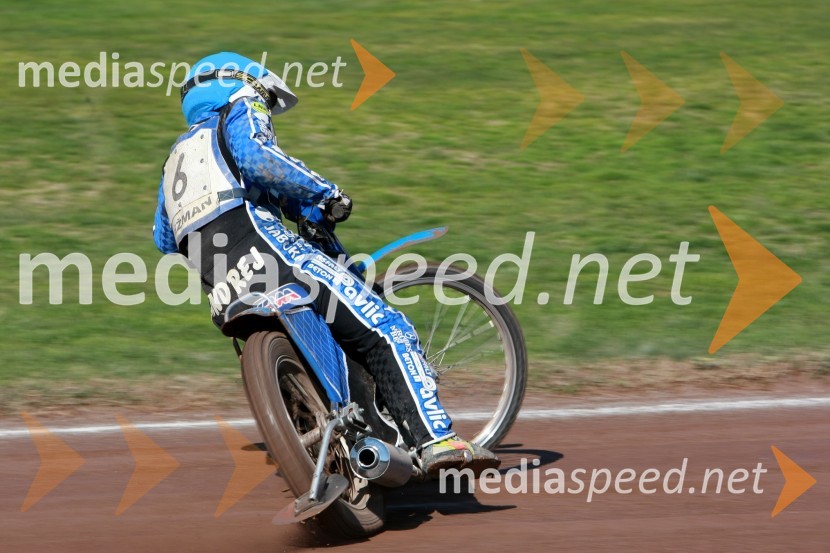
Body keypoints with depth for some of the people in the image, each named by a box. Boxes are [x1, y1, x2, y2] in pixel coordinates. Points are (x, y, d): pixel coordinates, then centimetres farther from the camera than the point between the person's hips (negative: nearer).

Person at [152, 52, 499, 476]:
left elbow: (163, 238, 35)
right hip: (266, 255, -7)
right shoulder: (242, 113, 13)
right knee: (385, 331, -11)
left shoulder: (177, 154, 34)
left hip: (224, 299, 7)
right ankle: (435, 439, -25)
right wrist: (326, 194, -4)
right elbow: (256, 157, -10)